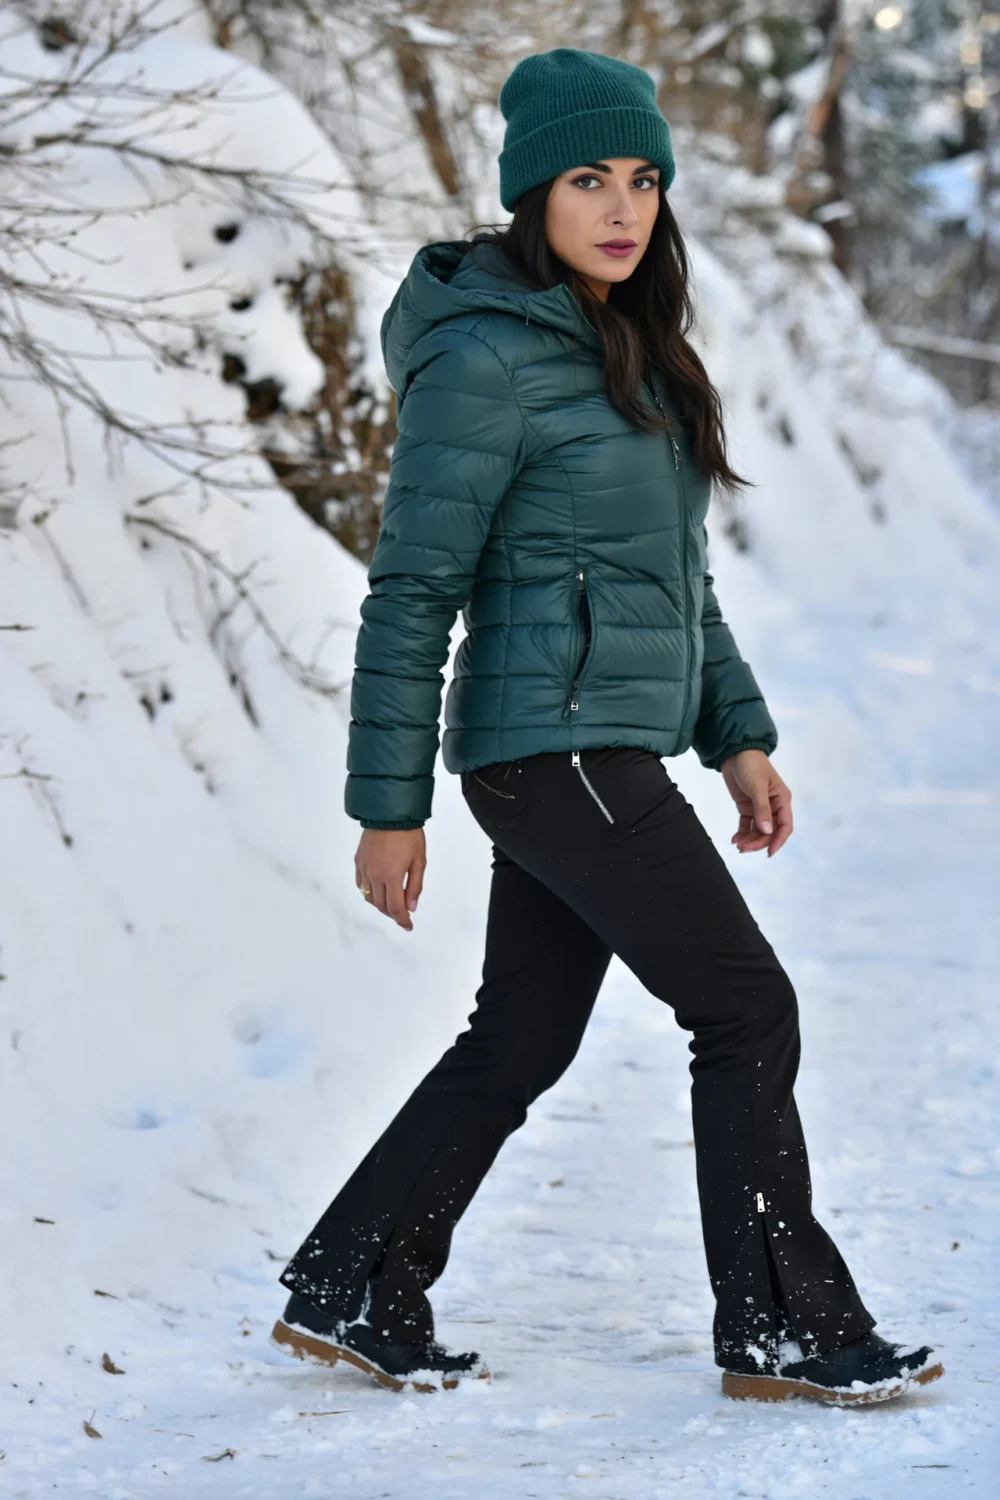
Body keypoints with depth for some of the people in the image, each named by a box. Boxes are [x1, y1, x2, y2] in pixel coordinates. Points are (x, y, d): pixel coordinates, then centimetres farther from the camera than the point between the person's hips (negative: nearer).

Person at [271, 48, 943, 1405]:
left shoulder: (635, 347, 13)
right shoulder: (487, 358, -14)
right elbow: (412, 592, -13)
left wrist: (738, 734, 16)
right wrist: (388, 807, -13)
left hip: (601, 747, 9)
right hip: (561, 745, -9)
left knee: (522, 1040, 14)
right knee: (748, 1010, -4)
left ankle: (348, 1297, 23)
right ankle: (784, 1329, 5)